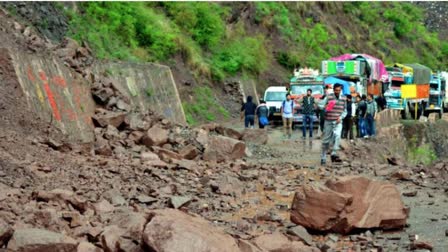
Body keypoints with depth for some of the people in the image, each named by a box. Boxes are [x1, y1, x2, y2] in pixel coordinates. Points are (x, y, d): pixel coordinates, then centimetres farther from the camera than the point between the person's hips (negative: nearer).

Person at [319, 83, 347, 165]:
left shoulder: (343, 99, 6)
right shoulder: (328, 97, -2)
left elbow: (345, 111, 14)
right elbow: (320, 104, -6)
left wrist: (341, 117, -5)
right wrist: (325, 107, -28)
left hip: (338, 122, 1)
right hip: (328, 121, -1)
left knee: (337, 136, -25)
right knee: (326, 140, 5)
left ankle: (334, 154, -27)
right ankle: (323, 157, 19)